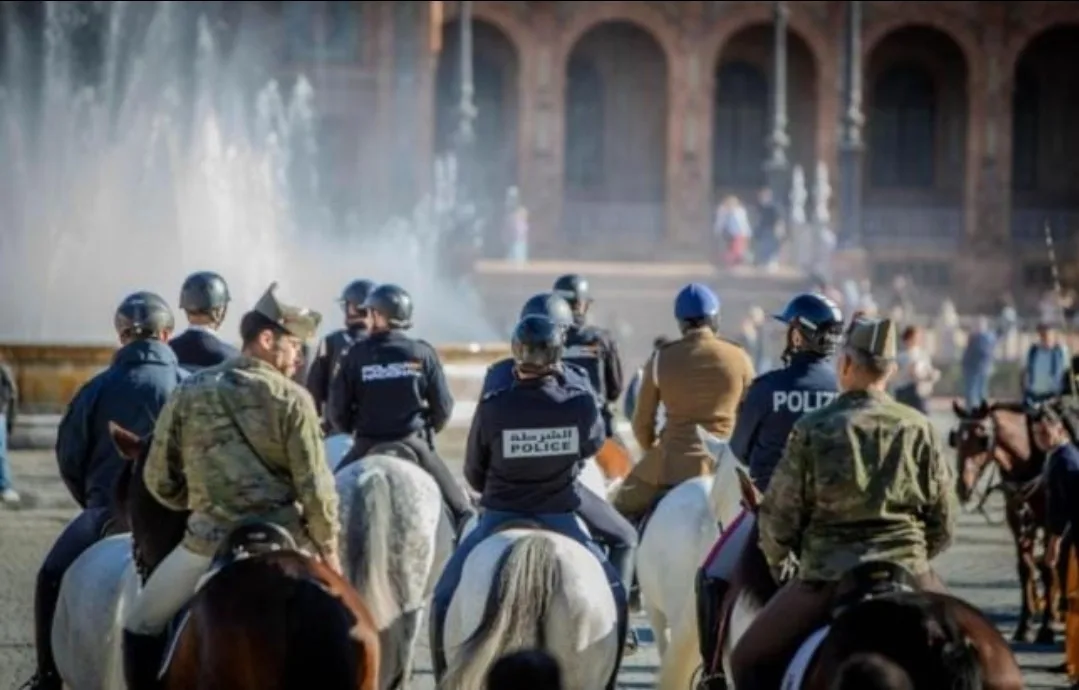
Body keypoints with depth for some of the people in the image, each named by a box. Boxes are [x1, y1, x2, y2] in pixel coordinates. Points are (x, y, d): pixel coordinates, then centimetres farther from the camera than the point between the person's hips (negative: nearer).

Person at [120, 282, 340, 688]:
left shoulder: (190, 393, 3)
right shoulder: (292, 399, -6)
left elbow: (159, 480, 6)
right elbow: (314, 487, -7)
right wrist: (328, 548, 6)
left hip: (209, 541, 1)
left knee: (141, 624, 18)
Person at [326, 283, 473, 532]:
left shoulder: (356, 355, -2)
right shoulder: (422, 354, -1)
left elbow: (336, 410, 0)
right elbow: (443, 406, 1)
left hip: (368, 446, 0)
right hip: (415, 444, 0)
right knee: (459, 508, 8)